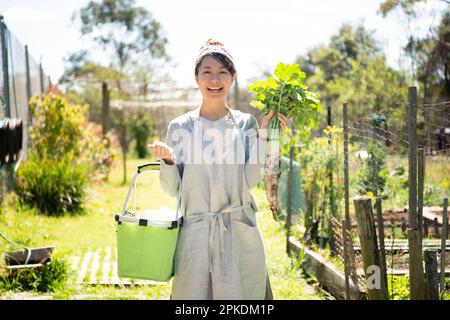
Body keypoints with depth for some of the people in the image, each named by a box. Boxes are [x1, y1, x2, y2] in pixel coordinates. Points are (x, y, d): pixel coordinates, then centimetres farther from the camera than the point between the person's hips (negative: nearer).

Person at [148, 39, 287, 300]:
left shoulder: (245, 124, 4)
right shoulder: (180, 127, 3)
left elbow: (251, 180, -6)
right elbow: (172, 189, 4)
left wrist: (263, 136, -11)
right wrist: (167, 160, -14)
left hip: (239, 232, 0)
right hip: (195, 232, 0)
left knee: (239, 292, 4)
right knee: (194, 293, 2)